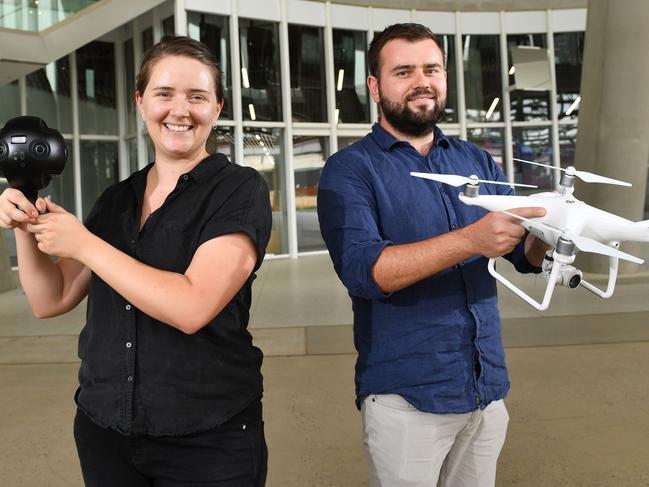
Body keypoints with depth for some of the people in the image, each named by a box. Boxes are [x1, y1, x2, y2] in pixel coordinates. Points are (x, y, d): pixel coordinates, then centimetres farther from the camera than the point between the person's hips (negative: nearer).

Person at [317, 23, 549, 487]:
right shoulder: (350, 169, -7)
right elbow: (362, 269, -21)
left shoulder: (477, 161, 7)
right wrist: (469, 241, -32)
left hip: (488, 389, 5)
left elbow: (526, 254, 7)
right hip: (406, 396, -4)